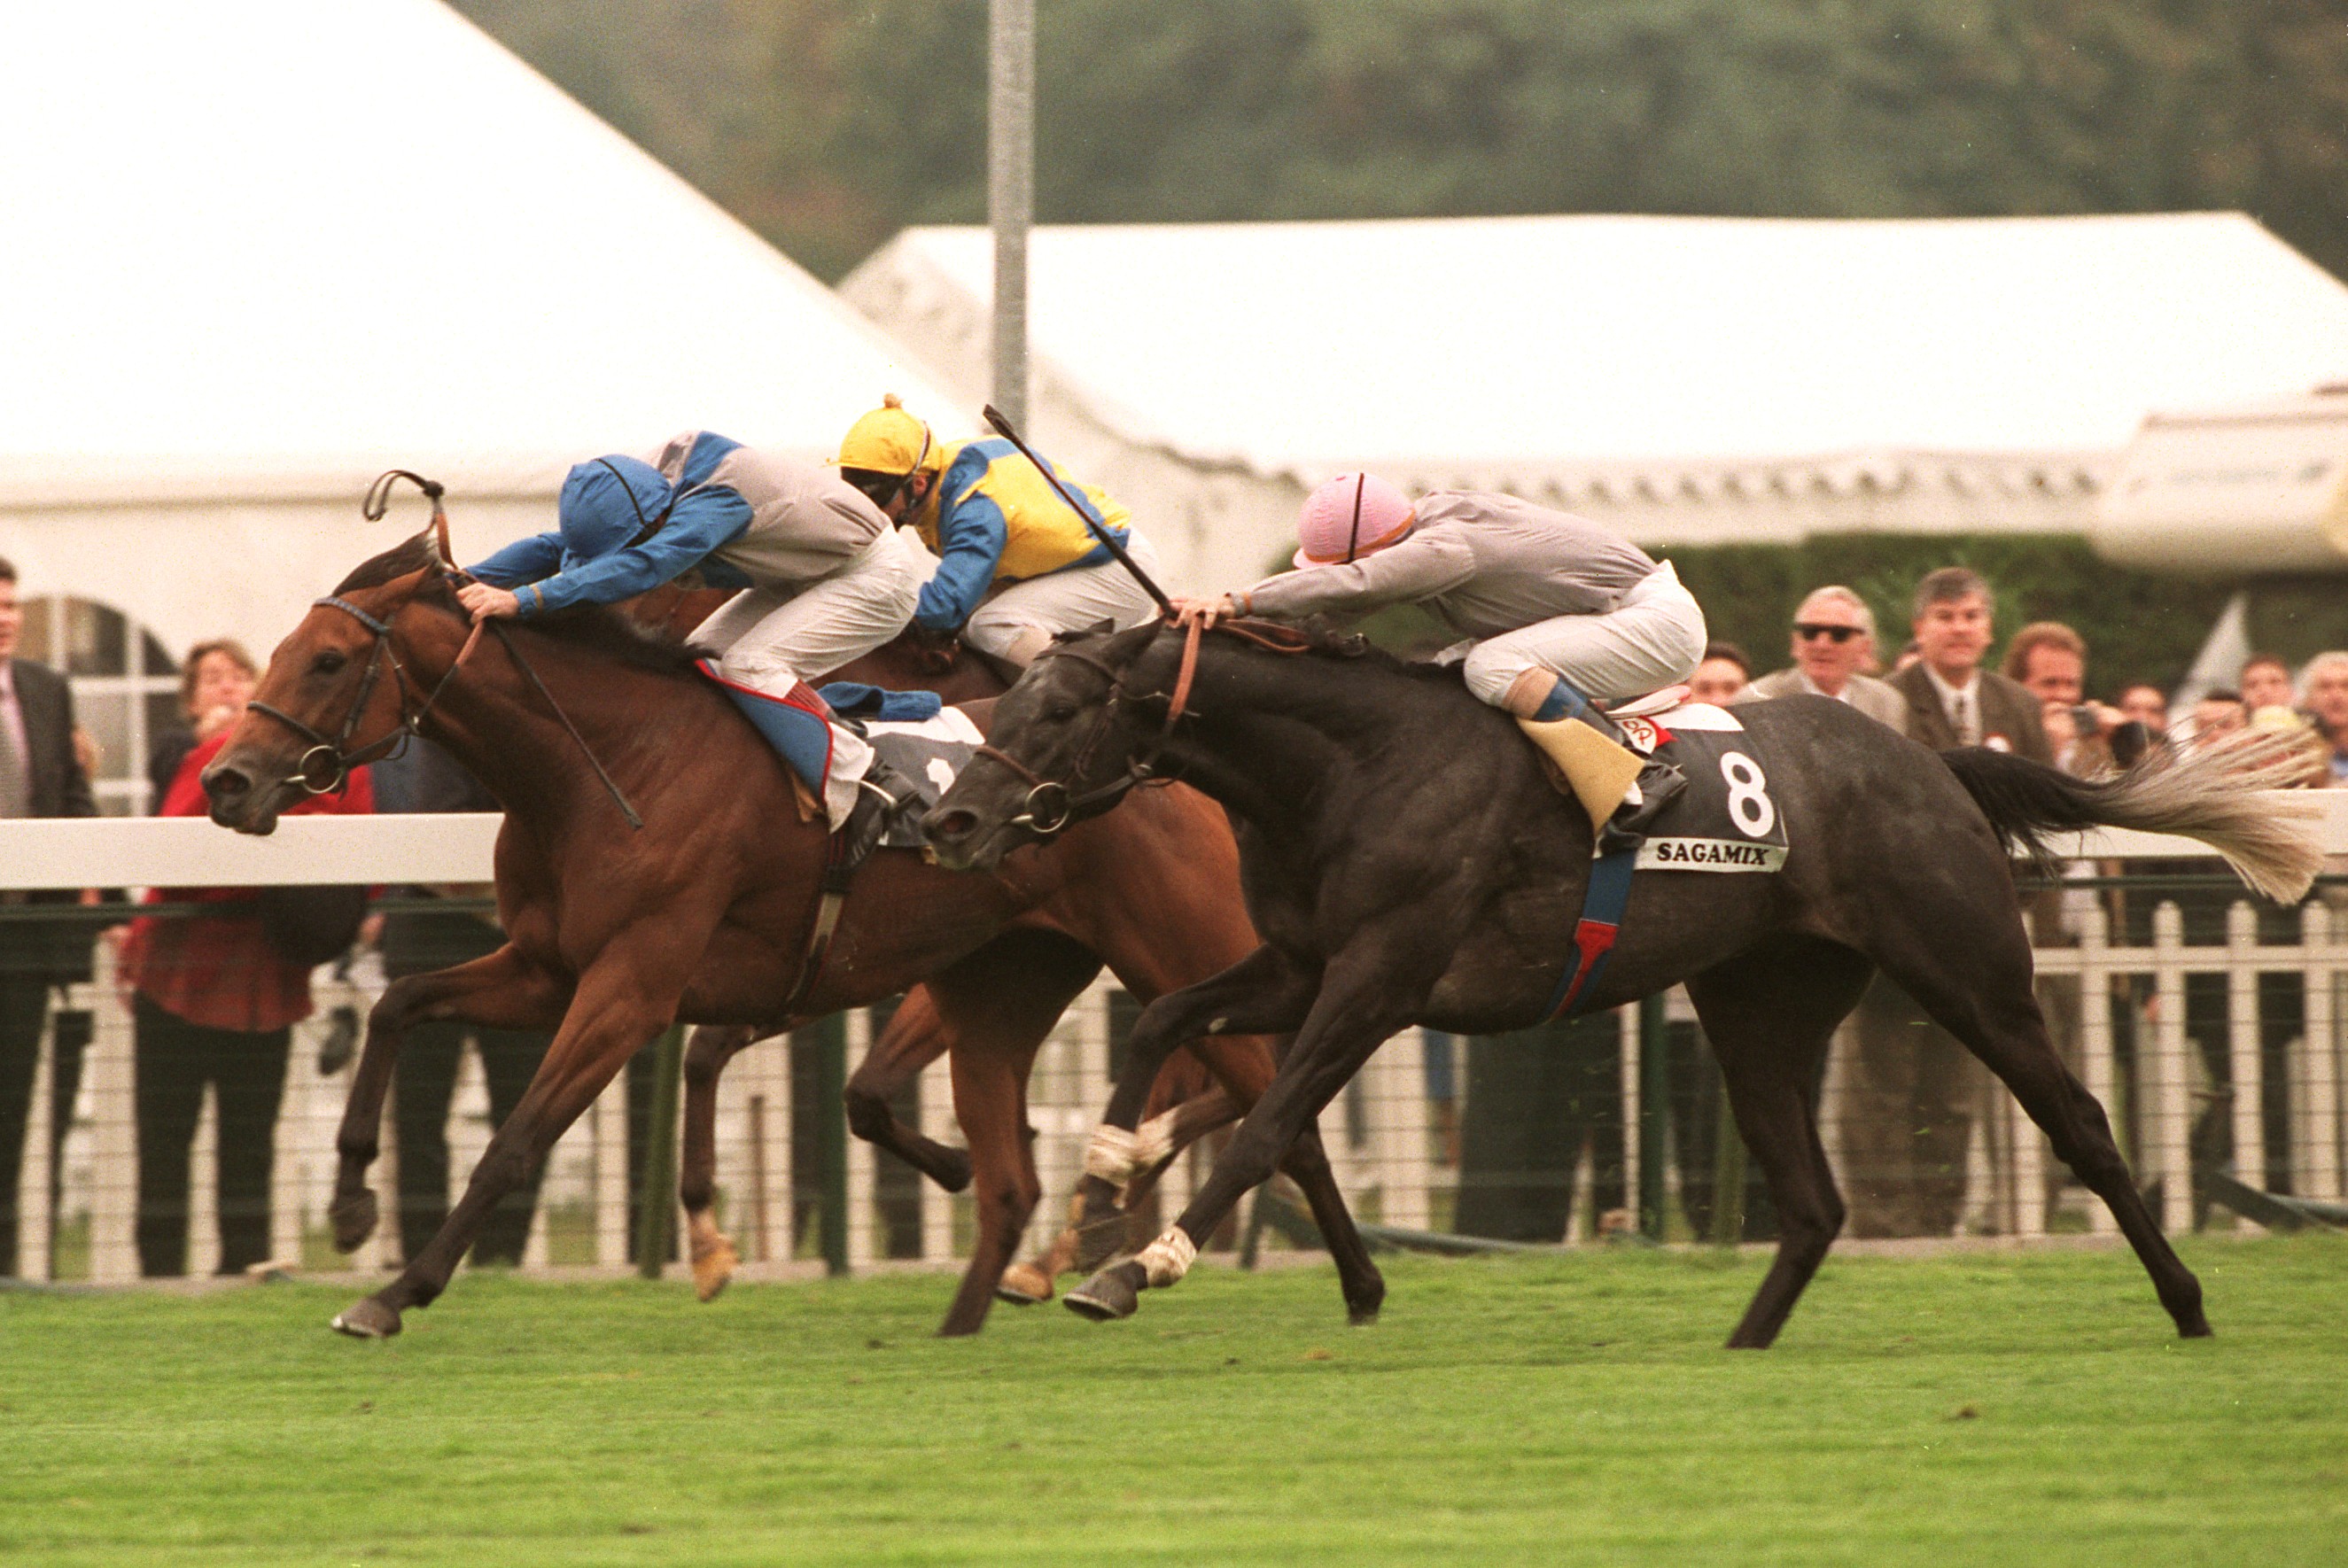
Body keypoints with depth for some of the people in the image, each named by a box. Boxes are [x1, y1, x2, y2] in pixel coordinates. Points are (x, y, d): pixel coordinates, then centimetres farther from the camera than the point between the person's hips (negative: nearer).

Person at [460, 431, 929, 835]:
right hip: (803, 579, 9)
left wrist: (525, 599, -57)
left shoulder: (718, 498, -37)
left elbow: (644, 565, -50)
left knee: (748, 666, -24)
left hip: (874, 578, -9)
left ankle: (867, 789, -21)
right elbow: (553, 547, -6)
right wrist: (465, 583, -21)